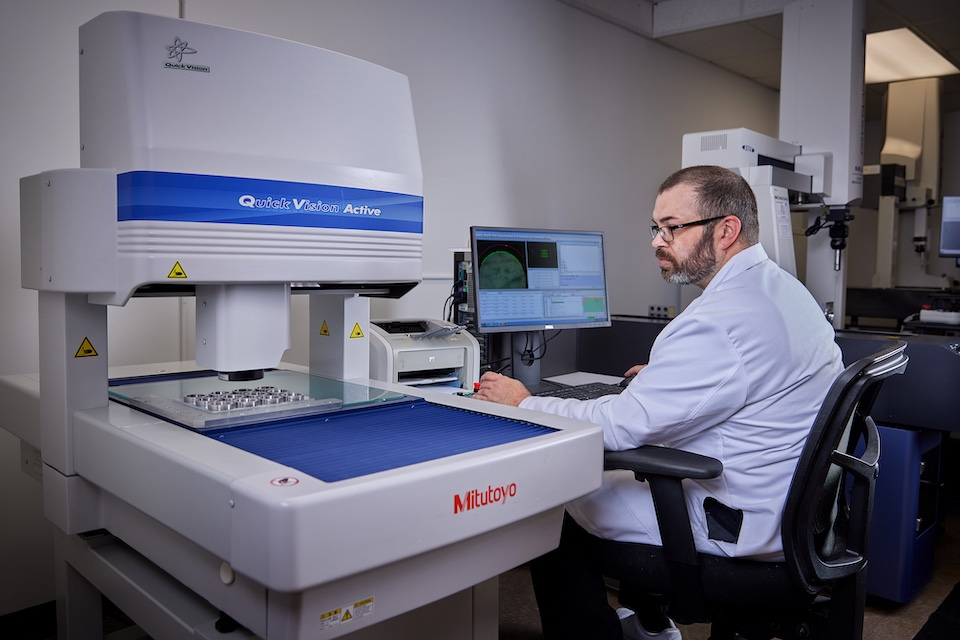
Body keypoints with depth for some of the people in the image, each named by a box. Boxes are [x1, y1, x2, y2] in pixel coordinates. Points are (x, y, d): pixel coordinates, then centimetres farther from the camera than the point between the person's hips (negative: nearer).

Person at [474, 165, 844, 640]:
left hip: (743, 527, -10)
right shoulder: (784, 286, 6)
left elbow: (620, 424, -26)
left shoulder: (720, 320, -27)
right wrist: (665, 377, 18)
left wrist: (523, 404, -12)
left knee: (556, 514, -1)